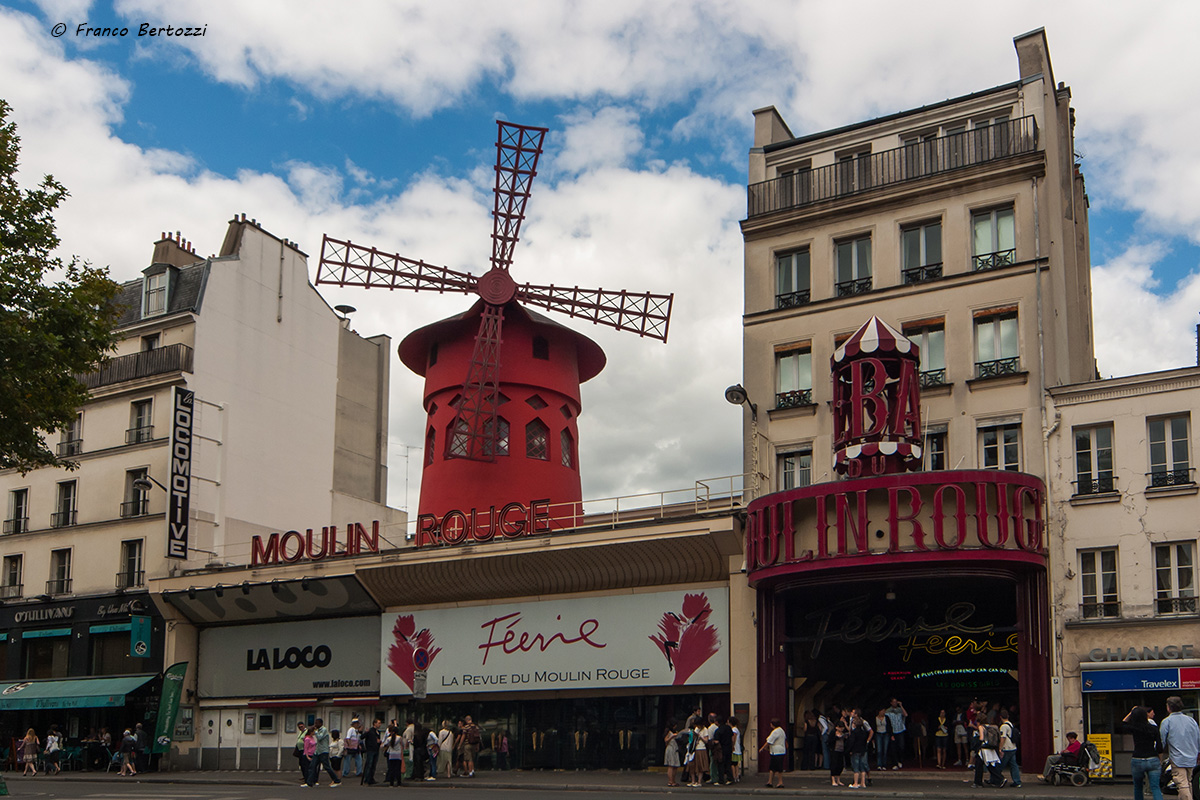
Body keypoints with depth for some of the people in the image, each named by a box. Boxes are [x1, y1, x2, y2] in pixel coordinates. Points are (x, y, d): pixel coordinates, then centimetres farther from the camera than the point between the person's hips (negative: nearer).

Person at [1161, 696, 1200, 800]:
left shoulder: (1166, 722, -6)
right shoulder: (1191, 720, 8)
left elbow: (1162, 742, -3)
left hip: (1177, 759, -6)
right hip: (1191, 759, 6)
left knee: (1182, 785, -10)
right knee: (1188, 783, 20)